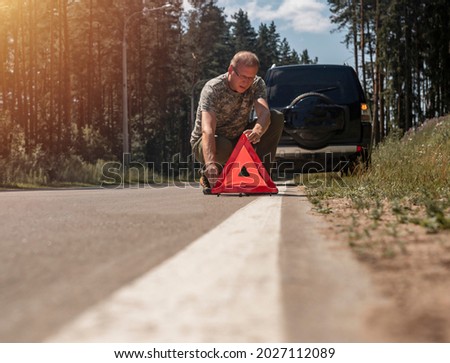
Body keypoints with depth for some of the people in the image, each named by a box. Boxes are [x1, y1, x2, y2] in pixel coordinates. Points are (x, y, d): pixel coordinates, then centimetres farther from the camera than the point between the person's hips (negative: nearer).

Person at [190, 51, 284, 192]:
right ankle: (207, 175, -5)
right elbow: (207, 130, -42)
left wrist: (257, 132, -56)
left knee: (277, 118, -15)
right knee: (223, 147, -42)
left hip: (239, 138, 5)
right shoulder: (213, 89, -27)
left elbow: (264, 113, -31)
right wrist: (210, 163, -59)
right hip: (209, 143, -5)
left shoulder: (257, 84, -11)